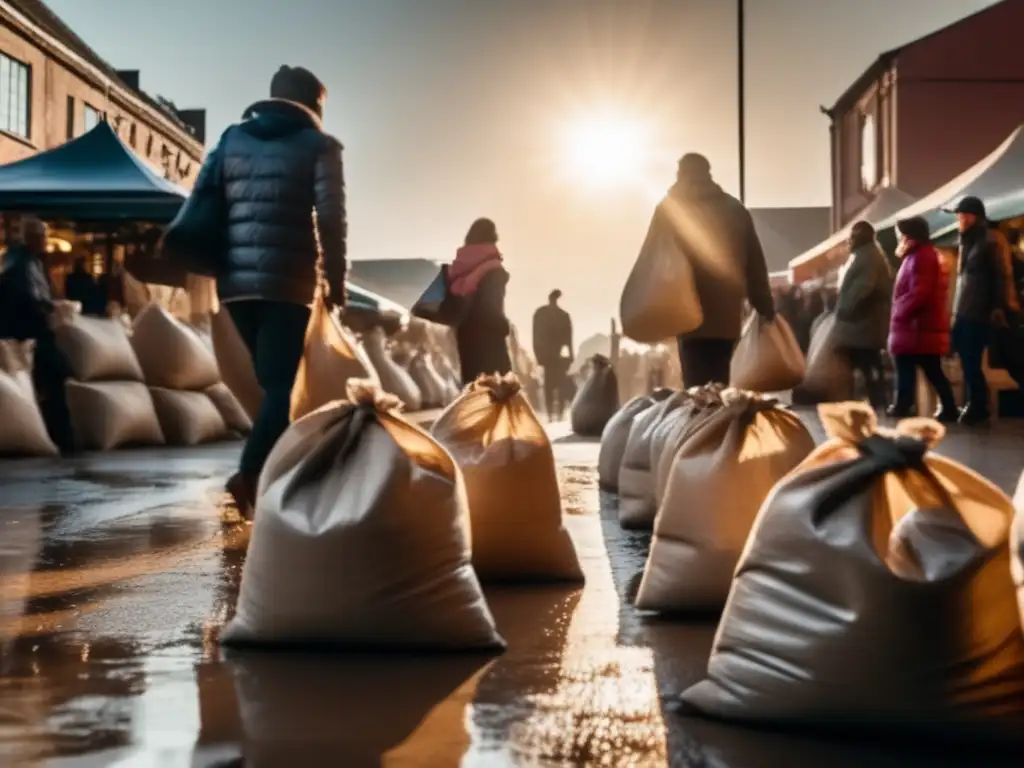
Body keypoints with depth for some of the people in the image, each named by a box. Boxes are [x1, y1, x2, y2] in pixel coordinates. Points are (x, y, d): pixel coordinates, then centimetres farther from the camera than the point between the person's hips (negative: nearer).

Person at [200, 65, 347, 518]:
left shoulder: (231, 138, 17)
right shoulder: (318, 146, 3)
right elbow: (330, 220, -5)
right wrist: (336, 283, 1)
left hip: (235, 281, 5)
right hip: (288, 282, -5)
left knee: (271, 381, 18)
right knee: (282, 385, -6)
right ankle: (250, 474, -25)